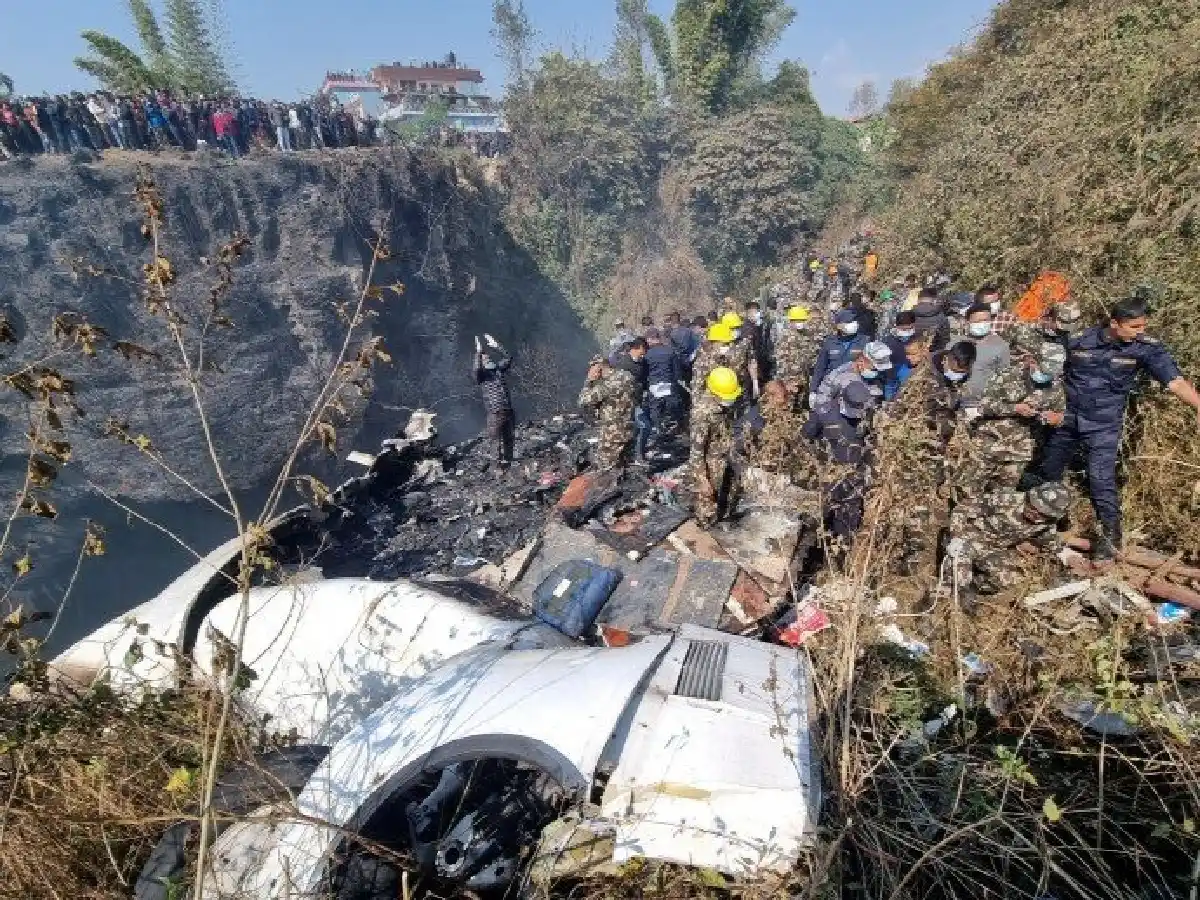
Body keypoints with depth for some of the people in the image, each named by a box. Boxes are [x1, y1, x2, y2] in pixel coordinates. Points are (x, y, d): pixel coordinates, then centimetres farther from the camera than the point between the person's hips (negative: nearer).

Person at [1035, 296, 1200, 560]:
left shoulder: (1146, 348, -10)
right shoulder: (1080, 340, -9)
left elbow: (1174, 379, -20)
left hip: (1104, 425, -2)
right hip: (1066, 417, 2)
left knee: (1101, 479, -9)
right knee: (1048, 472, 14)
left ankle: (1111, 535, 8)